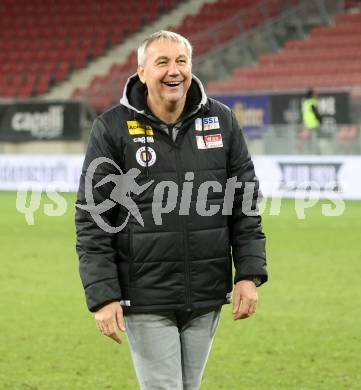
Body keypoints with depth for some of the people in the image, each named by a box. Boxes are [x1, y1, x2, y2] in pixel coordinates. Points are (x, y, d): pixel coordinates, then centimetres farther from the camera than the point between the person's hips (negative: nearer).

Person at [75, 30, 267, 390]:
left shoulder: (221, 121, 5)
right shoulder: (112, 129, -5)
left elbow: (245, 203, 9)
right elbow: (92, 219, -5)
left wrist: (249, 274, 1)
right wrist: (102, 296, -11)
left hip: (207, 298, 3)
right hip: (146, 300, -3)